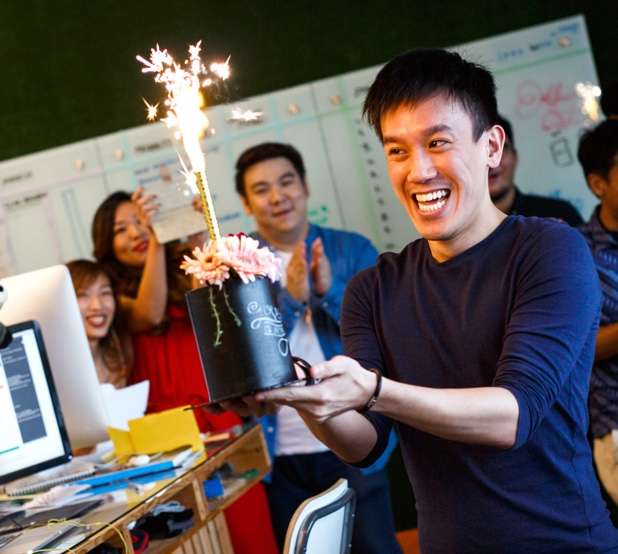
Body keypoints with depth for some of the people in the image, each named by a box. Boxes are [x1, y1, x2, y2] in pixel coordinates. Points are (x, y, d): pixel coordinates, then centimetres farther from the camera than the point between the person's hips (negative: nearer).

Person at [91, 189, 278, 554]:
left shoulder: (186, 268, 11)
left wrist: (200, 234, -19)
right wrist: (156, 238, -23)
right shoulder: (117, 297, 5)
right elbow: (150, 314, -16)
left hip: (220, 413, 2)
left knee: (250, 525, -6)